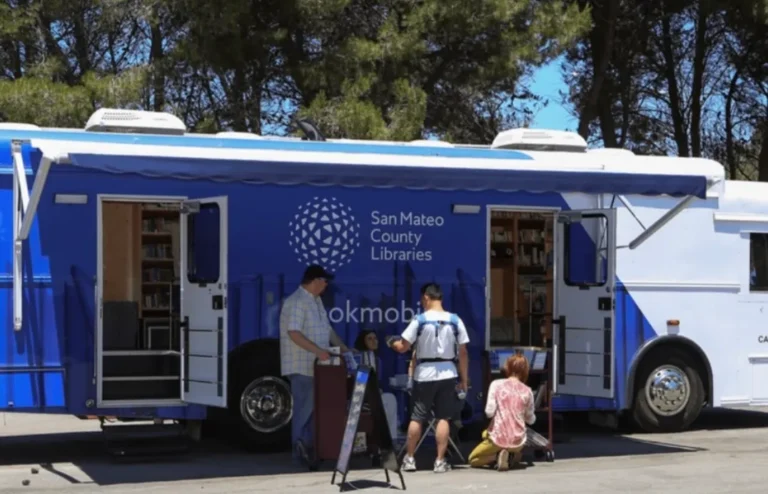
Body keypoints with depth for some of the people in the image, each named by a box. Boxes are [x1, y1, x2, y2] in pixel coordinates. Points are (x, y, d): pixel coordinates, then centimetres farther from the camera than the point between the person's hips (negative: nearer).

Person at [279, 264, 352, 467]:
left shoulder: (316, 301, 15)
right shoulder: (296, 302, -16)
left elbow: (327, 328, 23)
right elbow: (294, 333, -25)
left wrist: (344, 349, 17)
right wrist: (318, 351, -31)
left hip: (317, 365, 9)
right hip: (302, 365, -9)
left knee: (314, 406, 11)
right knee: (304, 407, -5)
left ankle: (310, 448, 17)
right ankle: (300, 449, 0)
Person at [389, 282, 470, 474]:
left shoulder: (420, 320, -8)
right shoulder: (455, 320, -1)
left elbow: (403, 347, -5)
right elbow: (463, 353, 0)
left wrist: (392, 343, 17)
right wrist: (464, 381, 7)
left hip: (424, 375, -1)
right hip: (447, 374, 1)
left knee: (417, 417, 8)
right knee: (443, 418, 6)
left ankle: (409, 458, 15)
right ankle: (440, 461, 5)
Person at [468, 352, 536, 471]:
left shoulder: (496, 384, -6)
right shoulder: (527, 391, 1)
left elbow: (489, 412, -14)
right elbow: (531, 420, 8)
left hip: (498, 439, -2)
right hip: (518, 441, 2)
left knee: (472, 459, 22)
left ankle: (497, 455, -6)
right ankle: (513, 453, 4)